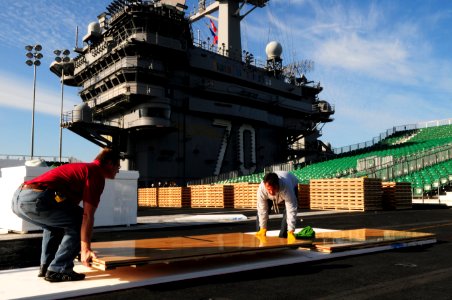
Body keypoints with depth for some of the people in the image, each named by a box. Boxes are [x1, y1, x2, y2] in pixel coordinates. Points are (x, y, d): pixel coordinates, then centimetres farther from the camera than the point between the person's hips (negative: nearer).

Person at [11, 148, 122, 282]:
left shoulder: (80, 168, 30)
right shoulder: (96, 174, 1)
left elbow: (70, 211, 38)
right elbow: (87, 216, -6)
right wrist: (85, 249, 0)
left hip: (18, 198, 10)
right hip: (35, 199, -10)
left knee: (54, 222, 32)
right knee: (80, 222, 1)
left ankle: (45, 266, 28)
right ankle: (58, 270, 5)